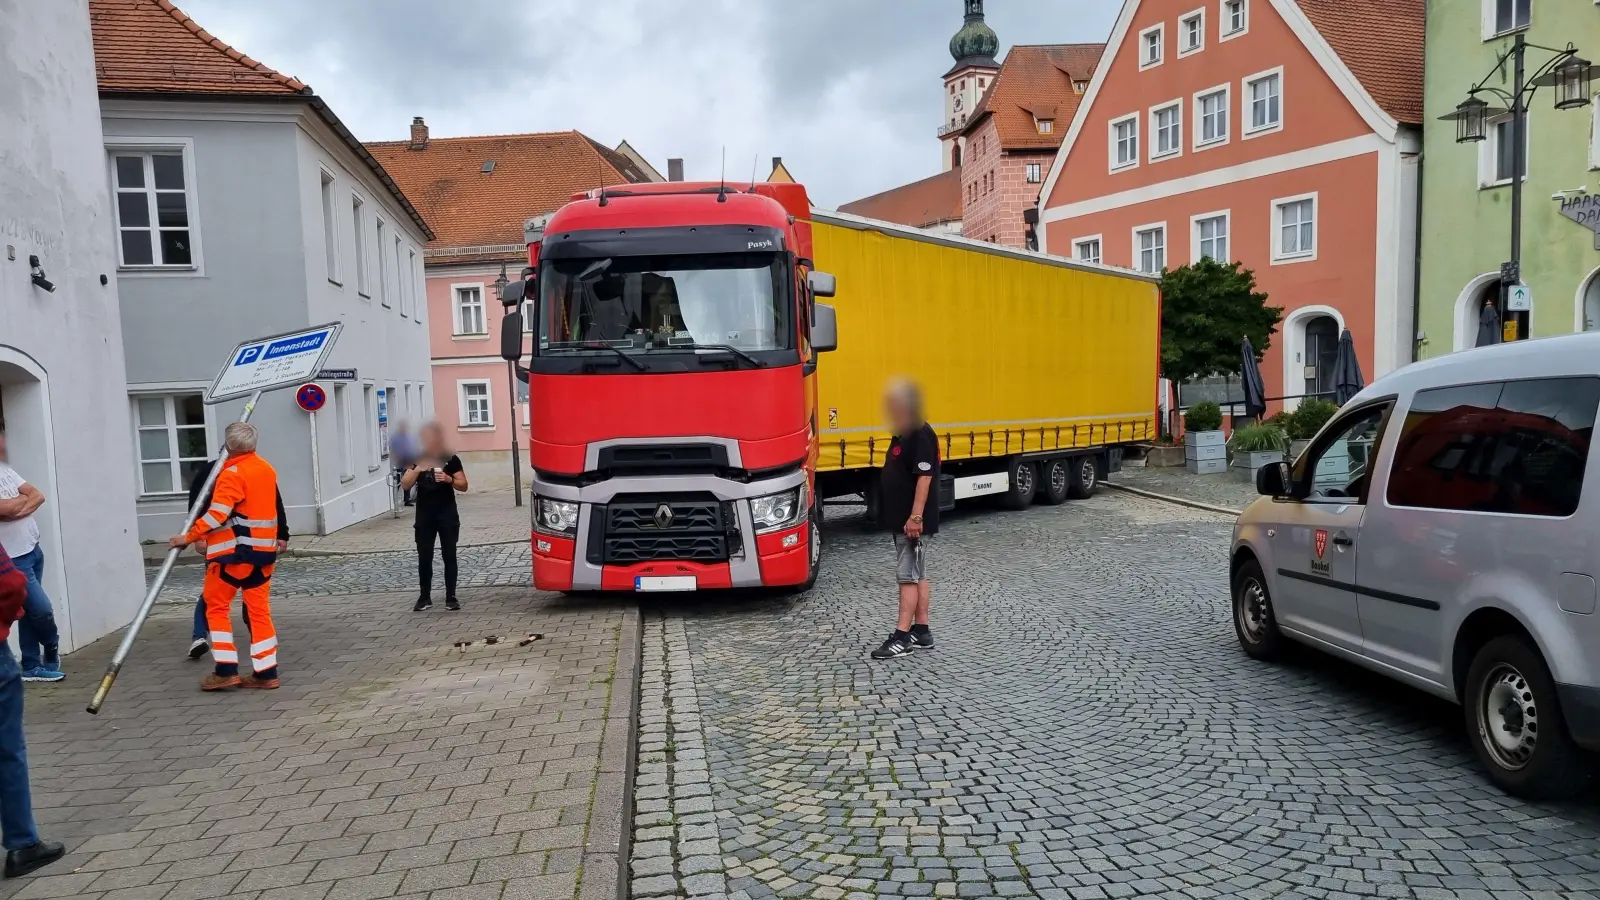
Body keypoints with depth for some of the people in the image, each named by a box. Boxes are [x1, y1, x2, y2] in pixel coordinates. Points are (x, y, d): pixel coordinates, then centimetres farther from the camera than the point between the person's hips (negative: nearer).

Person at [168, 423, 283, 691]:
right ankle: (266, 672, 8)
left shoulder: (233, 473, -14)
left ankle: (226, 670, 2)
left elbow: (218, 513, -21)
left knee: (216, 606, 5)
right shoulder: (267, 469, 10)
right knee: (259, 608, 8)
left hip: (234, 549, -7)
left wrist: (189, 537, -17)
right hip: (263, 547, 7)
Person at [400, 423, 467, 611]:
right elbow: (405, 486, -4)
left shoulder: (450, 459, -1)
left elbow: (463, 486, -1)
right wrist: (416, 470, -21)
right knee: (424, 558, 4)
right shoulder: (416, 460, 4)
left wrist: (449, 479, -20)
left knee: (449, 556, 1)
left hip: (447, 515, -2)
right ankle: (425, 597, 13)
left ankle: (451, 597, 6)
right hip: (424, 516, 2)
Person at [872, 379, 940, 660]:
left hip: (914, 522, -10)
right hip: (902, 521, 10)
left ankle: (902, 637, -3)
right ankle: (921, 631, 19)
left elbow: (924, 478, -23)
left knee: (908, 576, -7)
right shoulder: (904, 435, 14)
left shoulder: (921, 436, -17)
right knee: (917, 576, 12)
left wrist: (916, 517, -26)